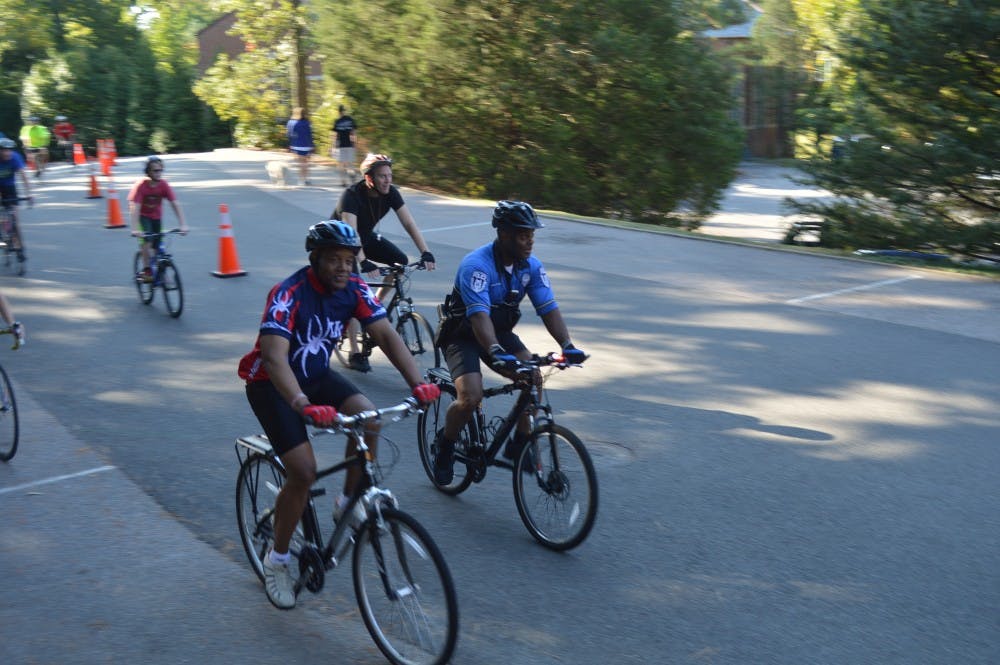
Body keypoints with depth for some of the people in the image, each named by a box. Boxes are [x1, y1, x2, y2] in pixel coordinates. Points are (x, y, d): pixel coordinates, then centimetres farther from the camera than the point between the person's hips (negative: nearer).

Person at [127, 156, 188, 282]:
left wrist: (183, 225, -30)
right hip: (143, 216, -3)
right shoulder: (141, 185, -27)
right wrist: (135, 229, -43)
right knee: (147, 240, -26)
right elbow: (134, 207, -32)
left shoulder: (164, 185, -19)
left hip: (156, 217, 3)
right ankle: (146, 270, -14)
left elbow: (175, 204, -20)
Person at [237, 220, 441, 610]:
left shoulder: (355, 289, -12)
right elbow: (274, 356, -41)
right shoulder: (289, 294, -29)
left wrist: (418, 383, -34)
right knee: (304, 472, -17)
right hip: (271, 384, -5)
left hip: (316, 375, 5)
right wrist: (303, 405, -58)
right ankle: (277, 560, 6)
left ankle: (347, 504, 1)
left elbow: (386, 335, -18)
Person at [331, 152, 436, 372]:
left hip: (366, 237, 6)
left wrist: (426, 253, -34)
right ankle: (354, 354, -15)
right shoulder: (352, 195, -33)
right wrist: (364, 263, -59)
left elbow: (409, 224, -21)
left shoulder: (391, 193, -17)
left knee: (401, 261, -15)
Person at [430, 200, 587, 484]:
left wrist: (567, 345, -31)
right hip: (462, 335, -5)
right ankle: (444, 443, 5)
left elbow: (549, 309, -14)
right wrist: (497, 353, -55)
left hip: (500, 331, 6)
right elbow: (479, 316, -40)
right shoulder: (476, 265, -29)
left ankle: (519, 443, 0)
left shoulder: (531, 266, -9)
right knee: (471, 397, -25)